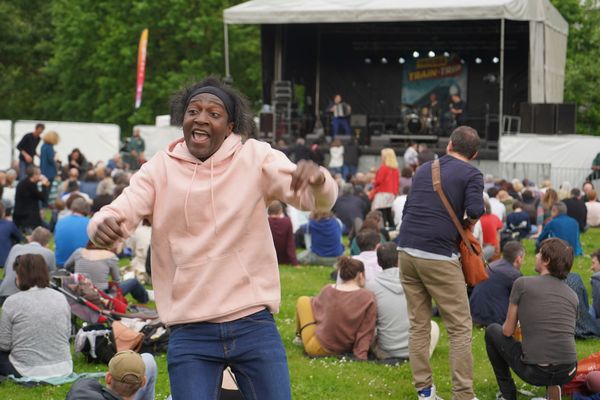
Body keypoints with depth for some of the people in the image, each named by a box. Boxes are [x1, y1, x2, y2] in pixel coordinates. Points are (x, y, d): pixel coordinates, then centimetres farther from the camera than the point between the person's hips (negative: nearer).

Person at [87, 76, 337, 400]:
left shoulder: (255, 157, 1)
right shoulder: (160, 168, 4)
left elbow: (316, 200, -8)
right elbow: (118, 212, -5)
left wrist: (317, 179, -34)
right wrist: (103, 225, -31)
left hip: (254, 325, 0)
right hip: (189, 335, 0)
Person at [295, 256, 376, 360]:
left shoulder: (328, 290, -11)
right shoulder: (368, 297, -15)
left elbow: (315, 304, 11)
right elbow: (367, 331, -16)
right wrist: (361, 355, -14)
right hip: (346, 349, 2)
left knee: (303, 300, 19)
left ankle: (300, 337, 37)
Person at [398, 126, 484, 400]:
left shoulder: (423, 169, 19)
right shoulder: (471, 175, 1)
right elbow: (475, 211, -13)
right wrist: (469, 224, 7)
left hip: (406, 251, 6)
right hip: (438, 255, -6)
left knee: (418, 324, 12)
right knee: (460, 328, 1)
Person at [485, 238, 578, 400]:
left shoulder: (522, 284, -3)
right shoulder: (573, 295, 9)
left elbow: (508, 331, 4)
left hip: (535, 372, -4)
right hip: (568, 373, 4)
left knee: (492, 331, 22)